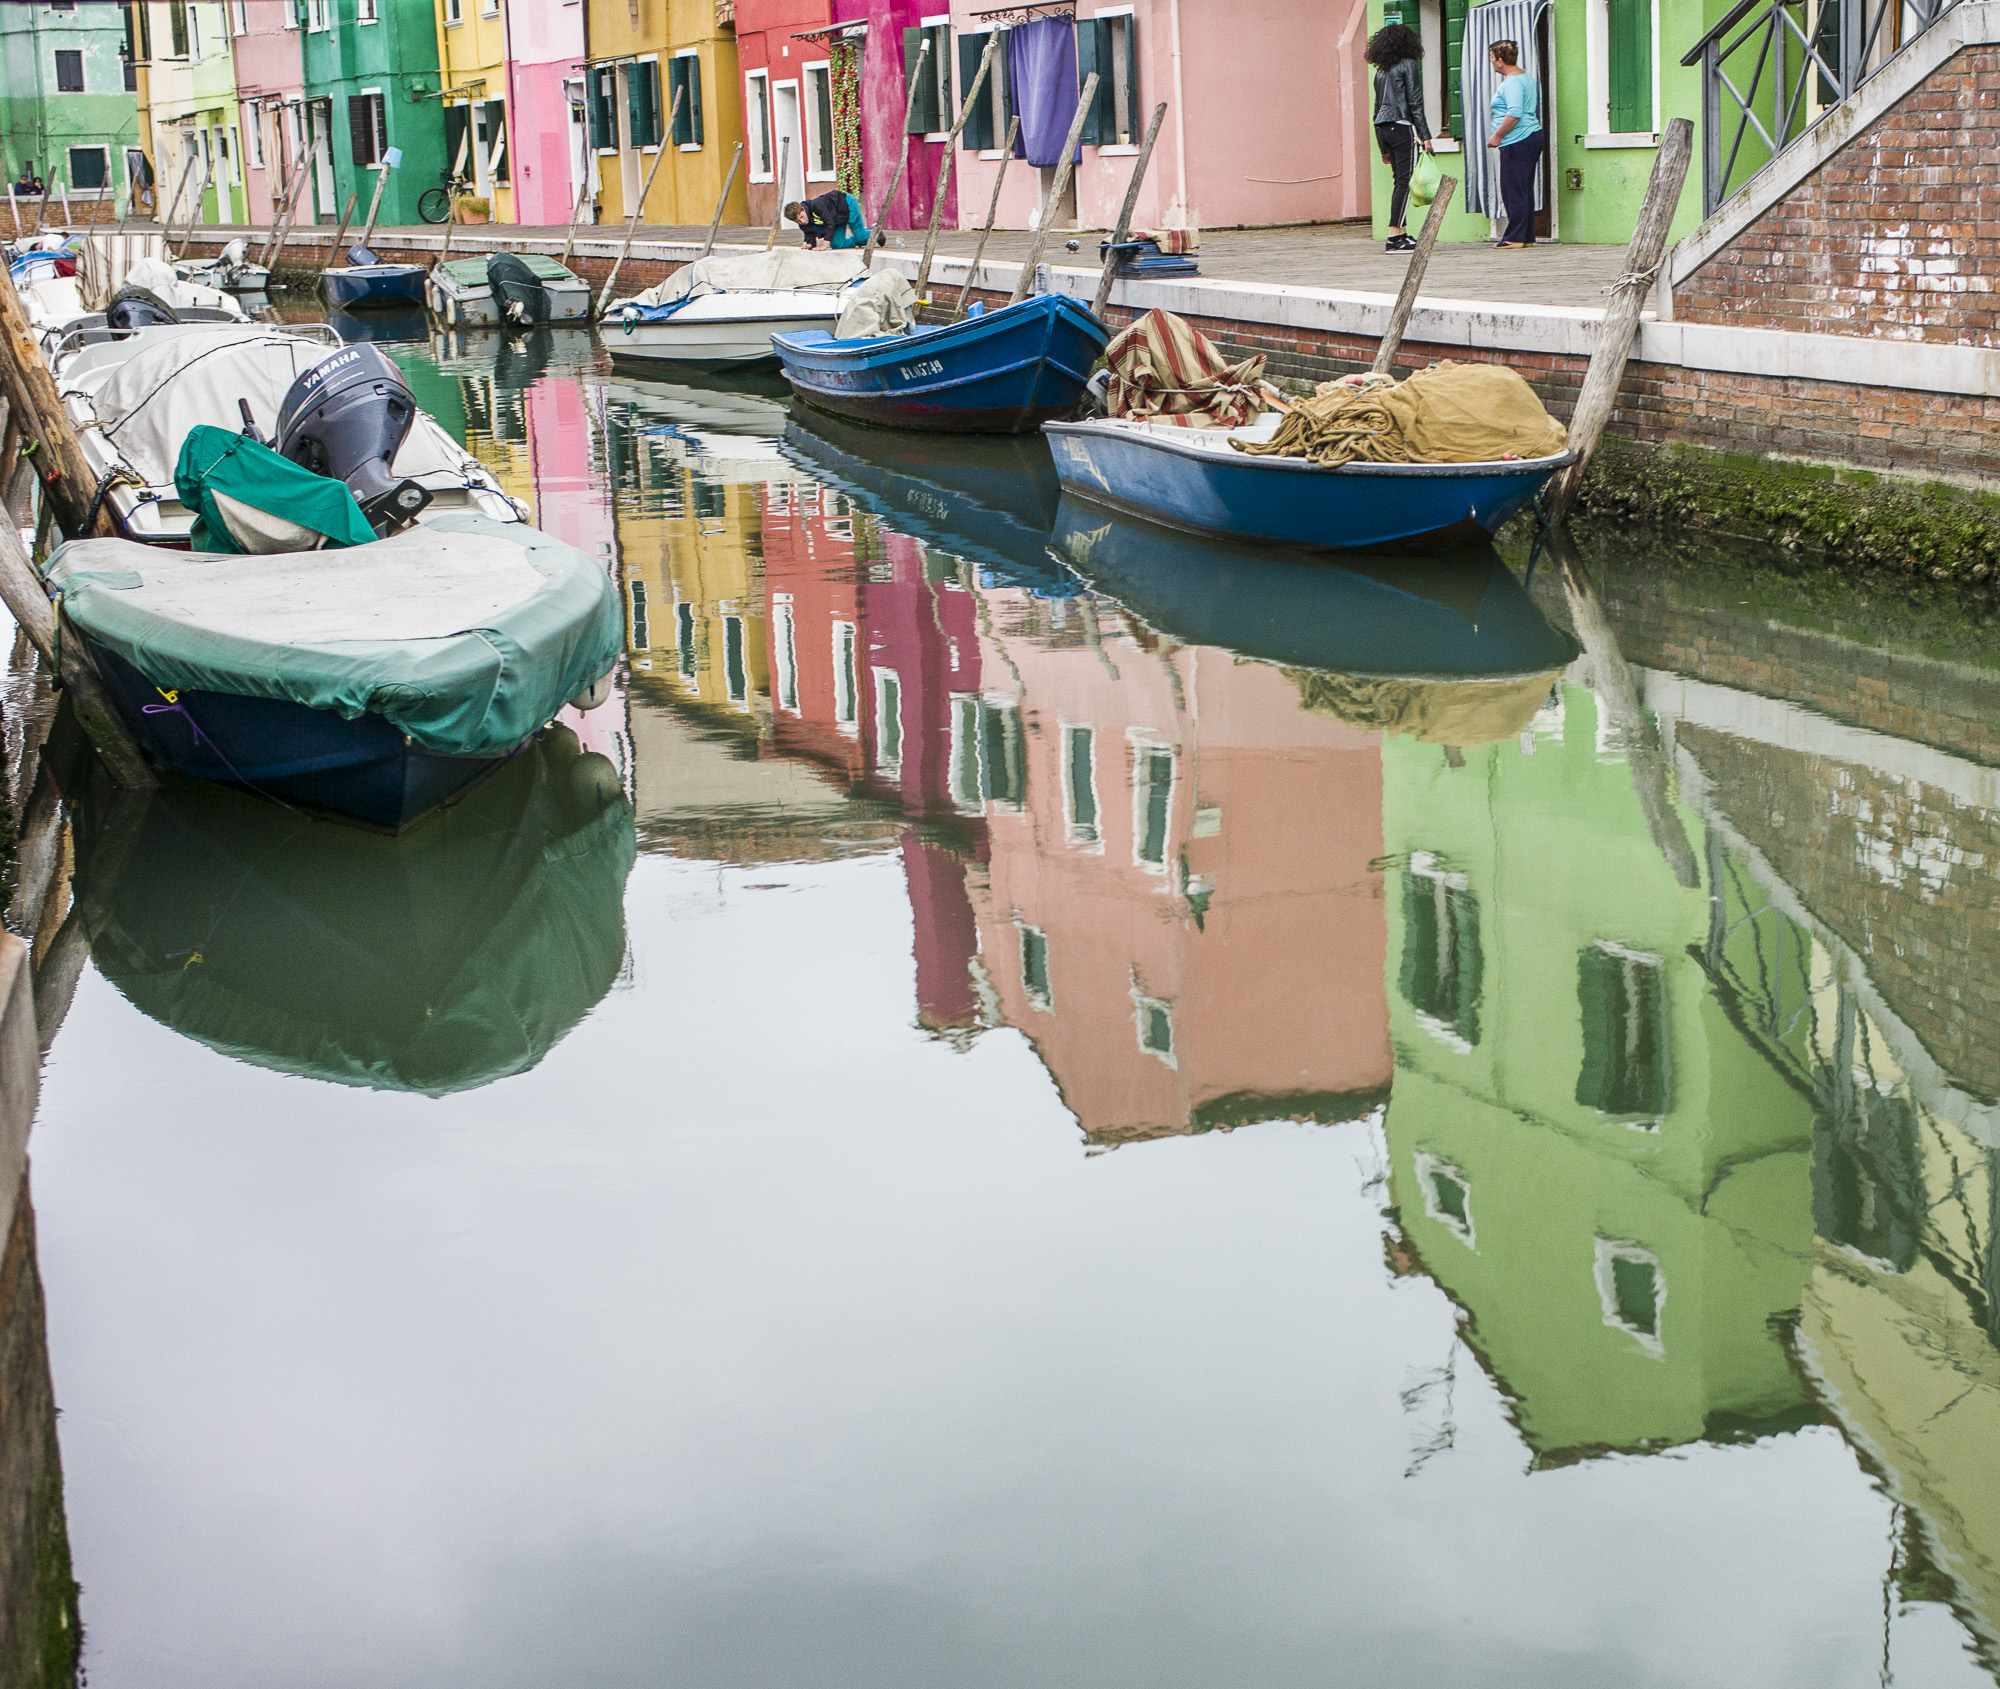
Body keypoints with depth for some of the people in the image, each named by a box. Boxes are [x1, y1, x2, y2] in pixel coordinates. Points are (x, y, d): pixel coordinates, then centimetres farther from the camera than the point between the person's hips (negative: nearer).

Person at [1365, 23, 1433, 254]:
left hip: (1383, 128, 7)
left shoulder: (1381, 70, 16)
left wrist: (1384, 147, 22)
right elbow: (1415, 103, -9)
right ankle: (1394, 238, -13)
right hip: (1403, 127, -7)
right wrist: (1425, 136, -8)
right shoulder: (1408, 65, -4)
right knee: (1405, 181, -7)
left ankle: (1402, 234, 10)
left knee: (1400, 181, 12)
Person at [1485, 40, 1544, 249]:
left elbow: (1514, 114, -24)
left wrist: (1497, 135, -16)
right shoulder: (1527, 77, 18)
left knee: (1514, 192, -7)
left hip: (1517, 142, -11)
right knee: (1524, 190, 12)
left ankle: (1515, 237, -7)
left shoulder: (1512, 83, -14)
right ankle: (1527, 237, 15)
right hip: (1533, 137, 11)